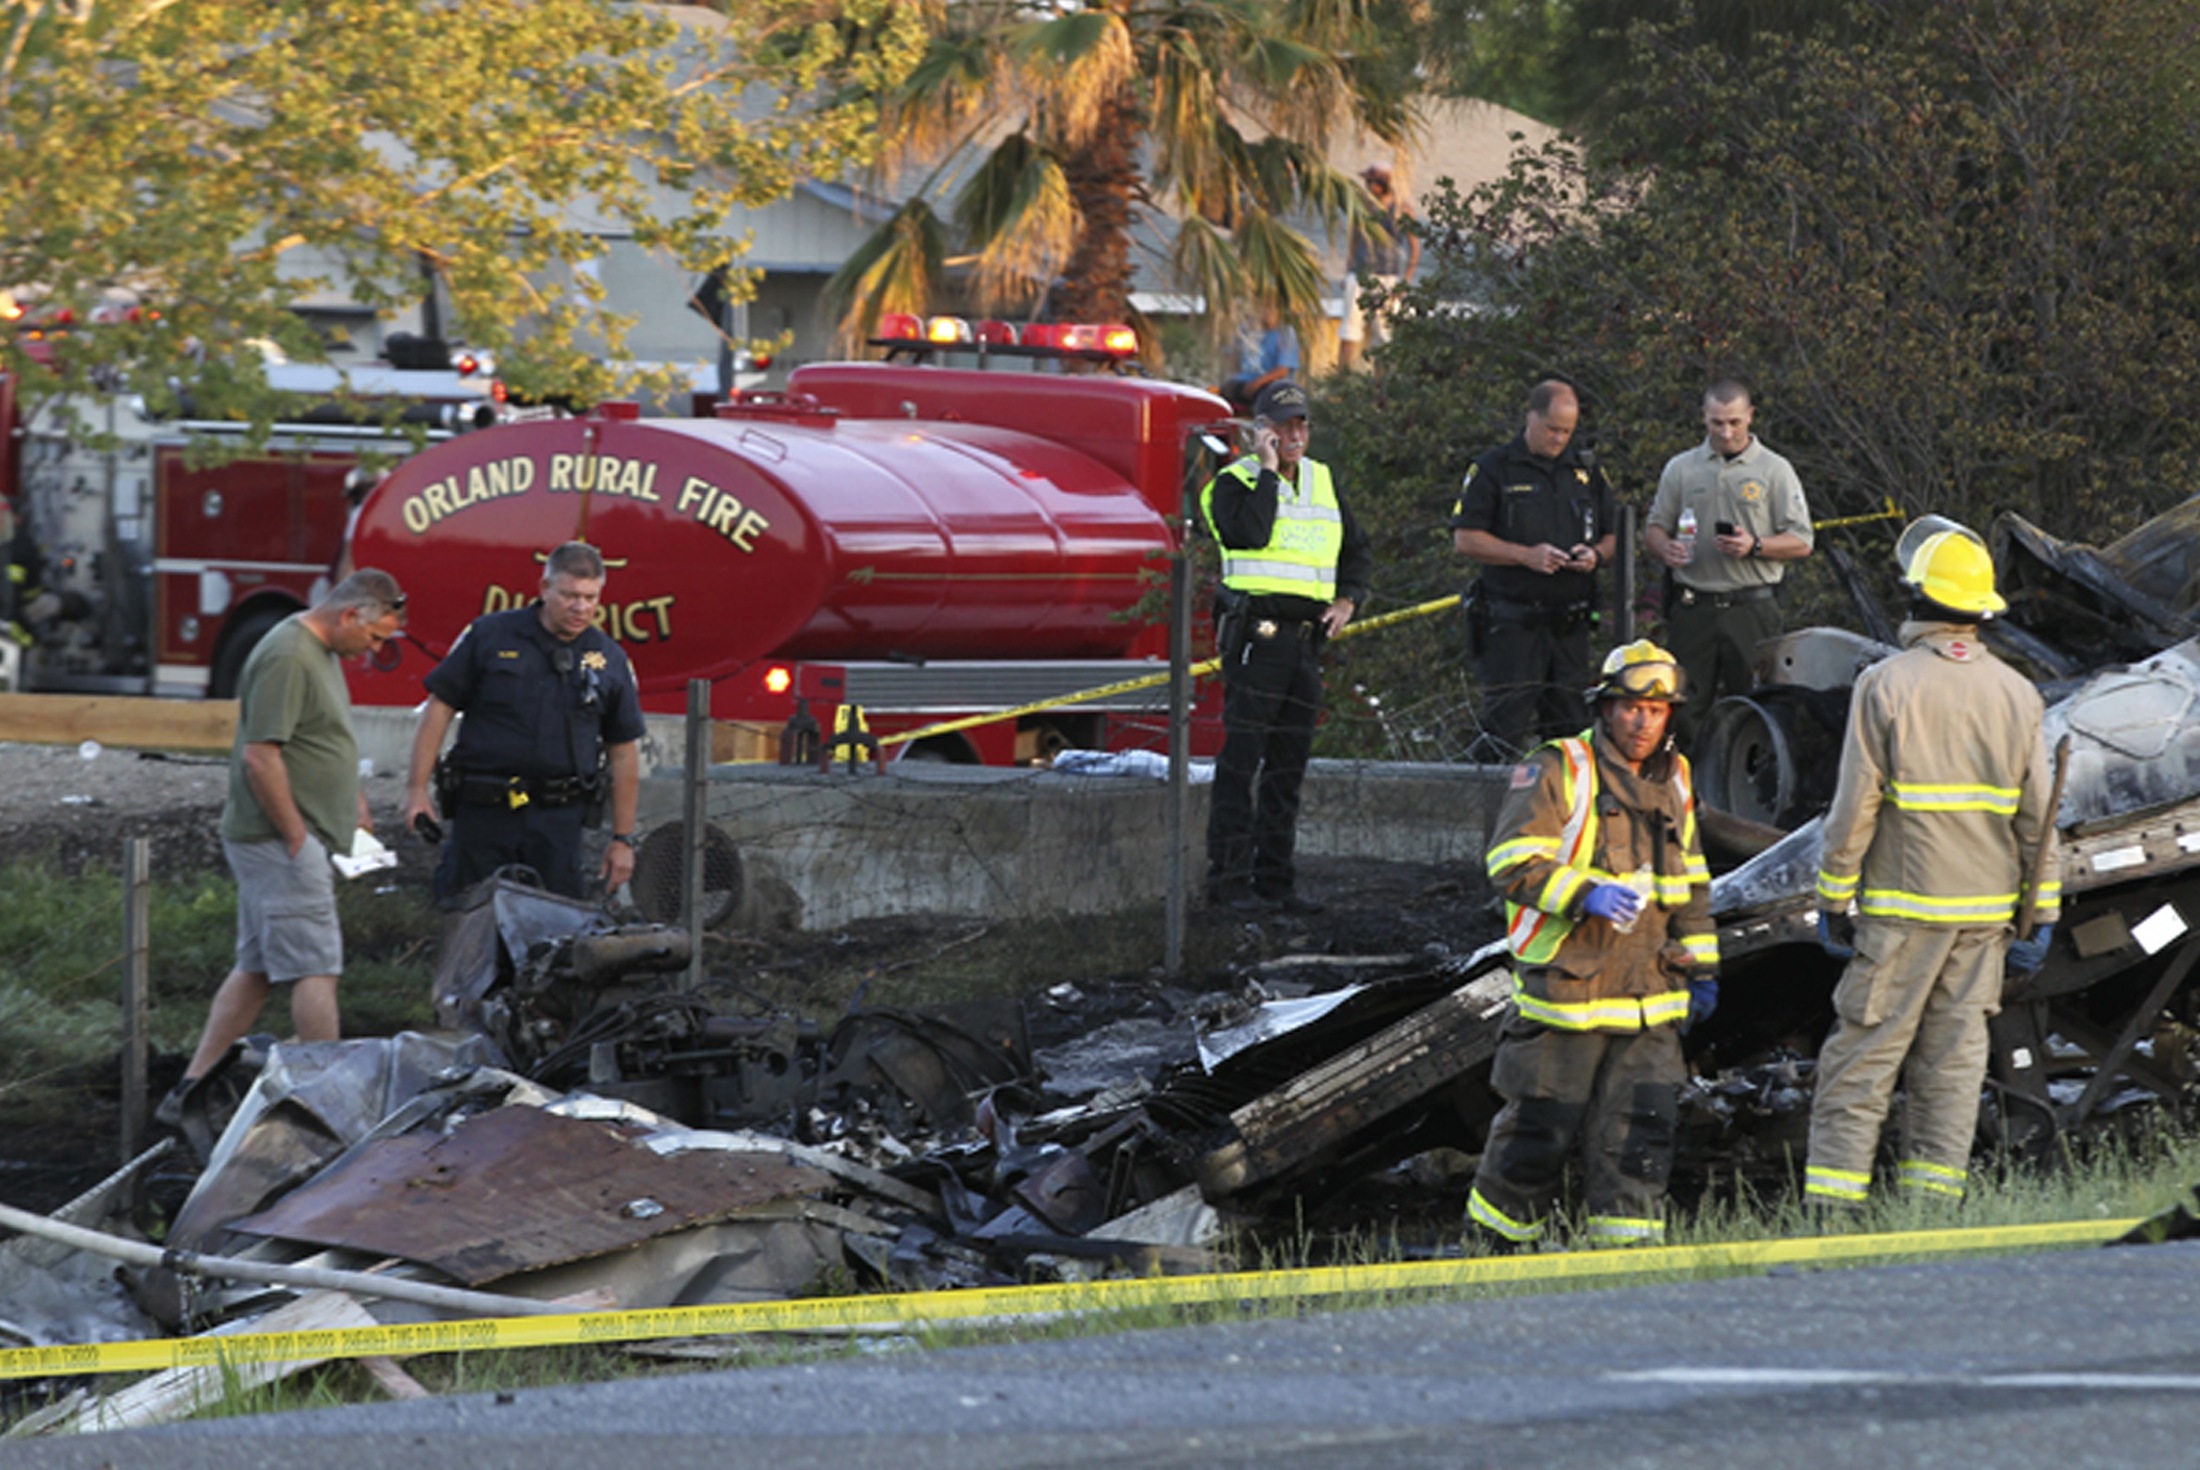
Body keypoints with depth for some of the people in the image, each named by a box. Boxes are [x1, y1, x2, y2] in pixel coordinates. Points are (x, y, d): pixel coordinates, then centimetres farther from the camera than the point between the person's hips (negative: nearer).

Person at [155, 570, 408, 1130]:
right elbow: (261, 756, -22)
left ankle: (190, 1091, 12)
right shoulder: (288, 658, -19)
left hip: (288, 839, 11)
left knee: (257, 969, 11)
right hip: (280, 838, -11)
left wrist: (352, 800, 21)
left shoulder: (322, 652, 15)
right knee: (316, 969, -8)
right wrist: (295, 836, -19)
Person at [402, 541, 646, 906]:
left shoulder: (609, 660, 8)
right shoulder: (490, 636, 1)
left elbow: (623, 753, 12)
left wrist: (623, 838, 9)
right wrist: (416, 789, -5)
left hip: (559, 820, 2)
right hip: (482, 813, -2)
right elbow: (439, 707, 2)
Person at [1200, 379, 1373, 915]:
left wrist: (1347, 599, 9)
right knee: (1241, 760, -8)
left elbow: (1358, 551, 25)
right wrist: (1268, 471, -15)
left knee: (1289, 767, 8)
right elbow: (1252, 533, -23)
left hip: (1306, 640, 7)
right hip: (1255, 636, -7)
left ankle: (1275, 878, 13)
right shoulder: (1234, 483, -3)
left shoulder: (1322, 482, 16)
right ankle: (1229, 878, -8)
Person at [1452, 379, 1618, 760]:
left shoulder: (1587, 471, 14)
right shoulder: (1494, 469, 1)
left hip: (1571, 624, 4)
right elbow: (1466, 539, -4)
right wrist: (1526, 556, -15)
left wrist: (1596, 554, -4)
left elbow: (1614, 536, 20)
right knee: (1508, 723, -9)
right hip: (1512, 624, -4)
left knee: (1569, 723, 5)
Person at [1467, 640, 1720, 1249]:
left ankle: (1629, 1239, 4)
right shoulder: (1559, 771, -6)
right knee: (1539, 1124, 0)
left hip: (1650, 997, 5)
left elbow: (1692, 883, 26)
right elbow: (1511, 862, -13)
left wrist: (1701, 966, 23)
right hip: (1567, 987, -5)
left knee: (1641, 1128, -1)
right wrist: (1585, 894, -25)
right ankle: (1495, 1241, 14)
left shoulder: (1673, 781, 15)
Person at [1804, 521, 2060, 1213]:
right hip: (1985, 910, 4)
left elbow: (1854, 809, -9)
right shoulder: (2016, 694, 5)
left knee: (1863, 1055, -2)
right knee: (1954, 1056, 7)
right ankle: (1935, 1198, 5)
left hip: (1902, 907, -4)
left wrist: (1833, 900, -1)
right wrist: (2044, 914, 11)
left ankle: (1833, 1198, -8)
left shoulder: (1885, 685, -8)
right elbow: (2037, 816, 6)